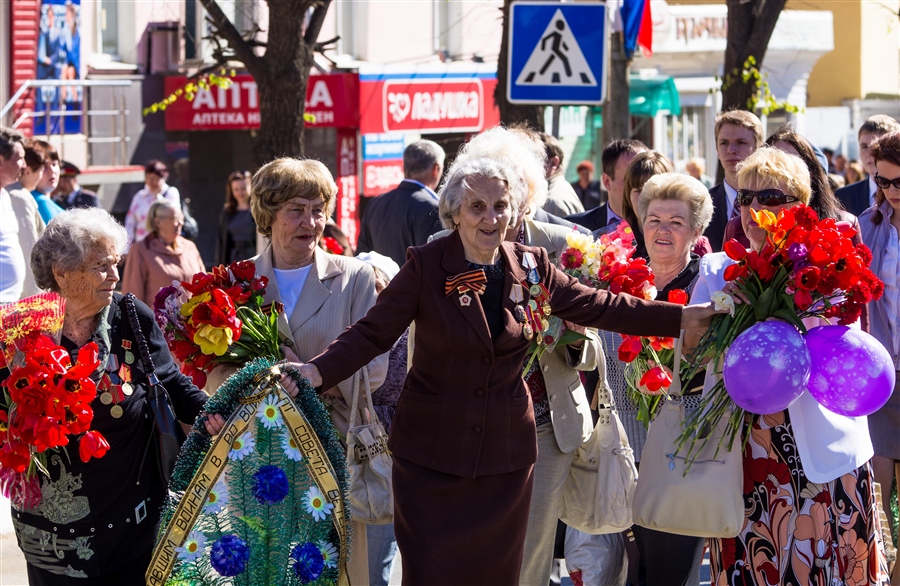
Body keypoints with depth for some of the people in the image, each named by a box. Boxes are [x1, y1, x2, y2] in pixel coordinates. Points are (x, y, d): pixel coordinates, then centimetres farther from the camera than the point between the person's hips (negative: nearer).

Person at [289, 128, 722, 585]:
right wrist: (314, 373, -29)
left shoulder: (531, 268, 2)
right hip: (432, 455, -3)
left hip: (507, 454, 3)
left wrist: (686, 317, 5)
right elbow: (372, 333, -13)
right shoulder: (426, 266, -9)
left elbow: (601, 307, 9)